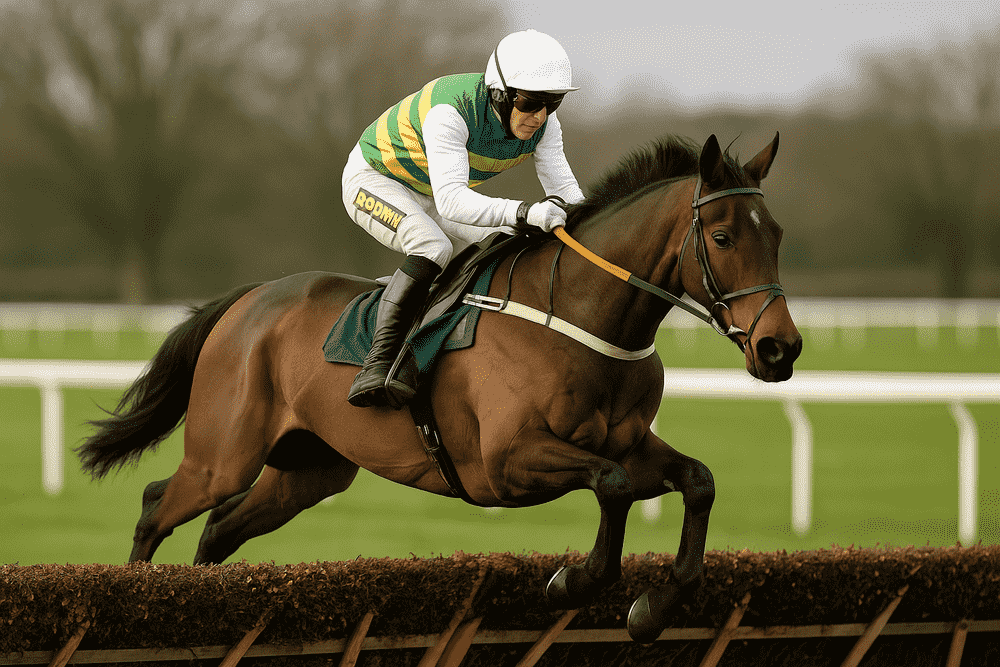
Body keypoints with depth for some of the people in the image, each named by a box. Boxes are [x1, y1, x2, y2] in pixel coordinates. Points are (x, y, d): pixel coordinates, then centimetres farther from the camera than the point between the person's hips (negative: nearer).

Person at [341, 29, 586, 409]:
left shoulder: (542, 121, -18)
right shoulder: (450, 112, -39)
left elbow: (564, 190, -15)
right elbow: (451, 201, -48)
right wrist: (522, 212, -61)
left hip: (427, 196, 8)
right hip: (373, 180, -8)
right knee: (433, 249, -34)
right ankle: (377, 368, -36)